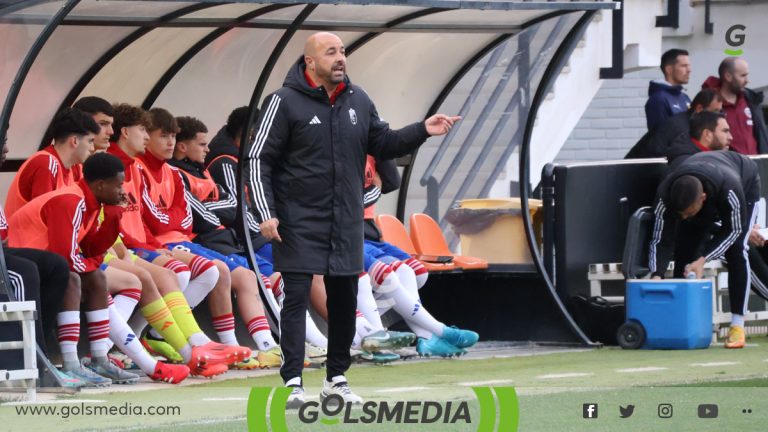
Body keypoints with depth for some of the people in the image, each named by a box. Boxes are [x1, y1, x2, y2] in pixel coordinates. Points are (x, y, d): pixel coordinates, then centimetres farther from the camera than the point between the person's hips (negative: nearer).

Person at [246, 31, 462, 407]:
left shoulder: (358, 101, 7)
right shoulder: (285, 102, -9)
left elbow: (383, 144, 16)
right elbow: (259, 159, -8)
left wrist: (422, 131, -1)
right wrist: (266, 213, -16)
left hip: (345, 222, 5)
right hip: (299, 222, -5)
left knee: (344, 301, 11)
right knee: (296, 297, -8)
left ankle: (336, 379, 23)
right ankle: (293, 383, -7)